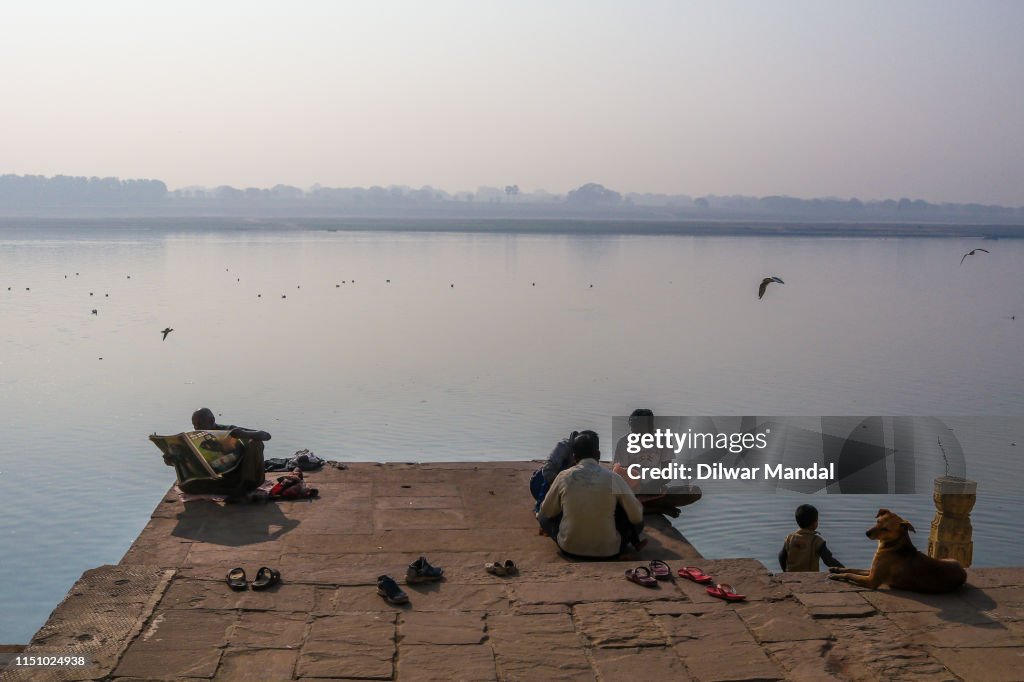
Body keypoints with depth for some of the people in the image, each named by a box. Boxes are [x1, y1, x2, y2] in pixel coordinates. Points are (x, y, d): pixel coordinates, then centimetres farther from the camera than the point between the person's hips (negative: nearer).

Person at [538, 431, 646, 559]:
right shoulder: (614, 478, -8)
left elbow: (546, 511, 9)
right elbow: (637, 517, 0)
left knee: (543, 515, 25)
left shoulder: (563, 477, -5)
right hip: (608, 550, 0)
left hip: (570, 547, 0)